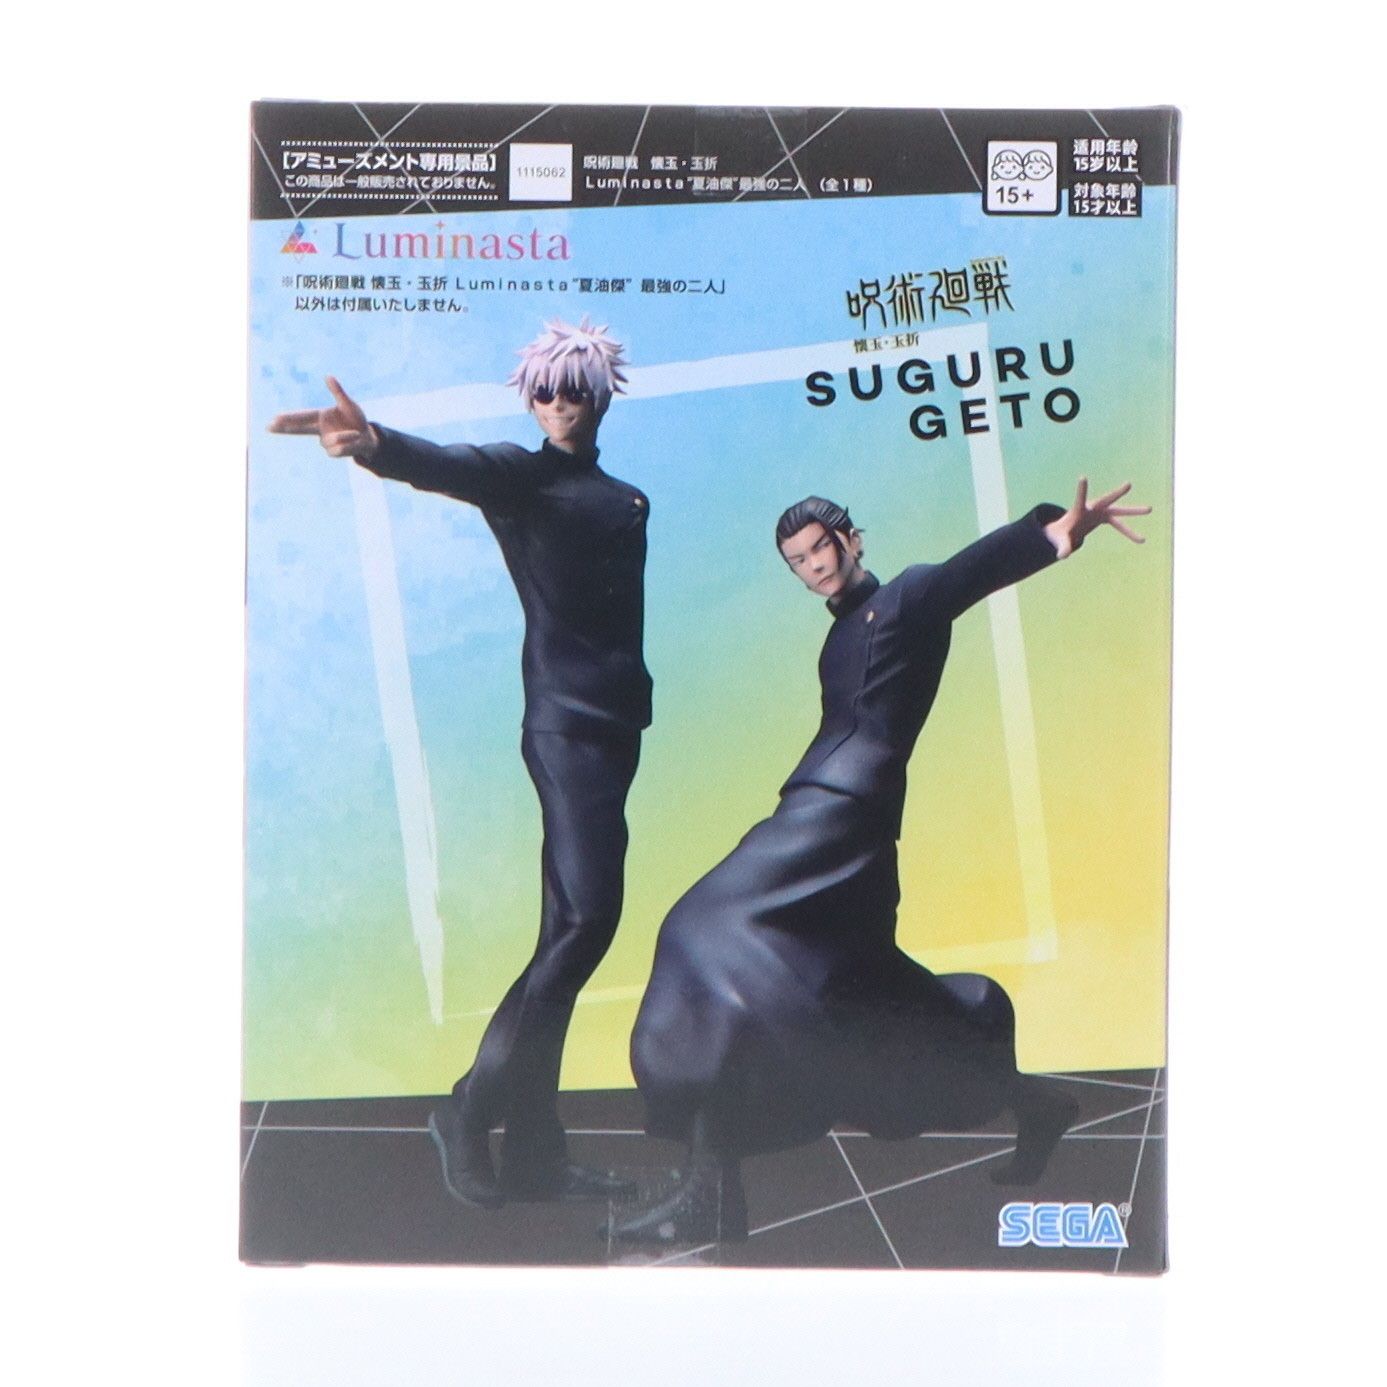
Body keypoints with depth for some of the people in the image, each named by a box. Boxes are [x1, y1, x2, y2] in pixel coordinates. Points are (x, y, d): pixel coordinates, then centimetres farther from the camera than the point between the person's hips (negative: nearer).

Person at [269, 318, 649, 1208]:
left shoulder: (626, 501, 22)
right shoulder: (521, 476, 0)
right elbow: (454, 468, -22)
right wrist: (378, 445, -43)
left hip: (617, 721, 7)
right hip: (564, 718, -7)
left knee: (569, 931, 6)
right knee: (587, 915, -18)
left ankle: (534, 1149, 12)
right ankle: (470, 1109, -4)